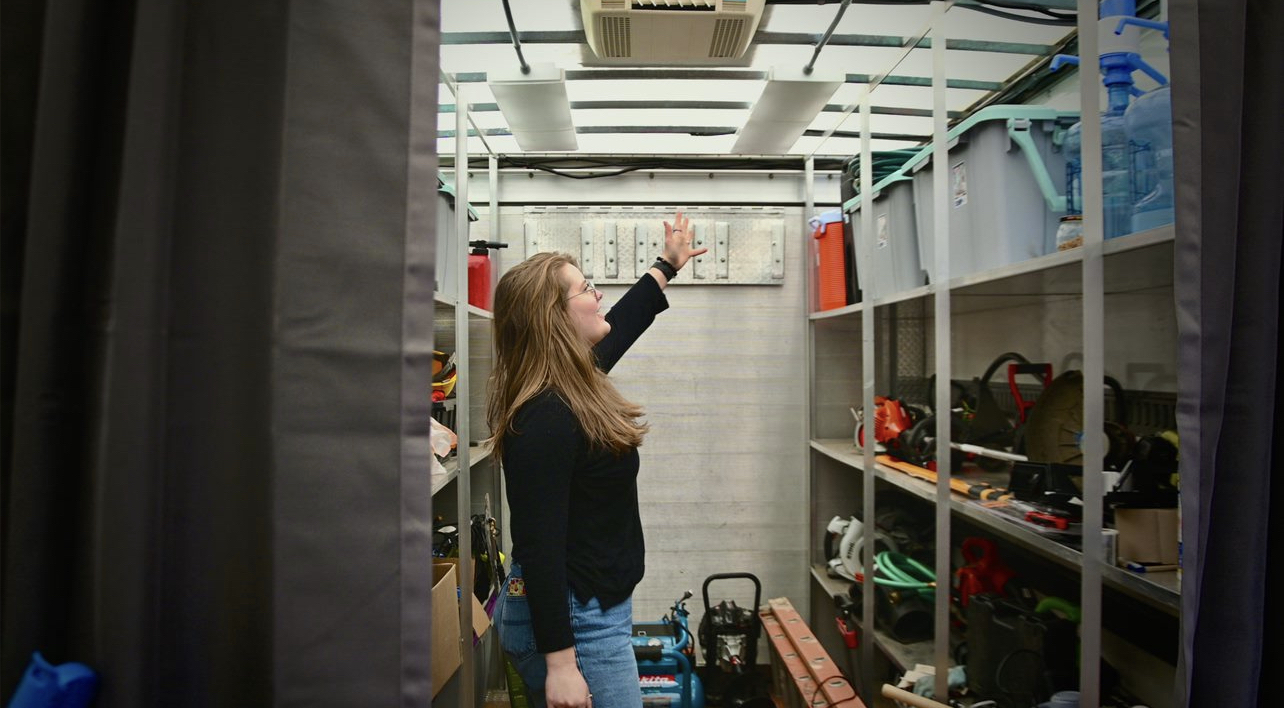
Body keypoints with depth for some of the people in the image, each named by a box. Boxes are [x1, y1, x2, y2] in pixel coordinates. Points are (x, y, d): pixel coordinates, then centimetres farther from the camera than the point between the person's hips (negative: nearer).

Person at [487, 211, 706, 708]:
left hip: (592, 607, 10)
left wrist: (667, 265, 35)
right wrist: (560, 665, -24)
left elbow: (620, 325, 22)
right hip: (573, 625, -10)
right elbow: (539, 548, -27)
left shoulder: (572, 384, 3)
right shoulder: (544, 419, -26)